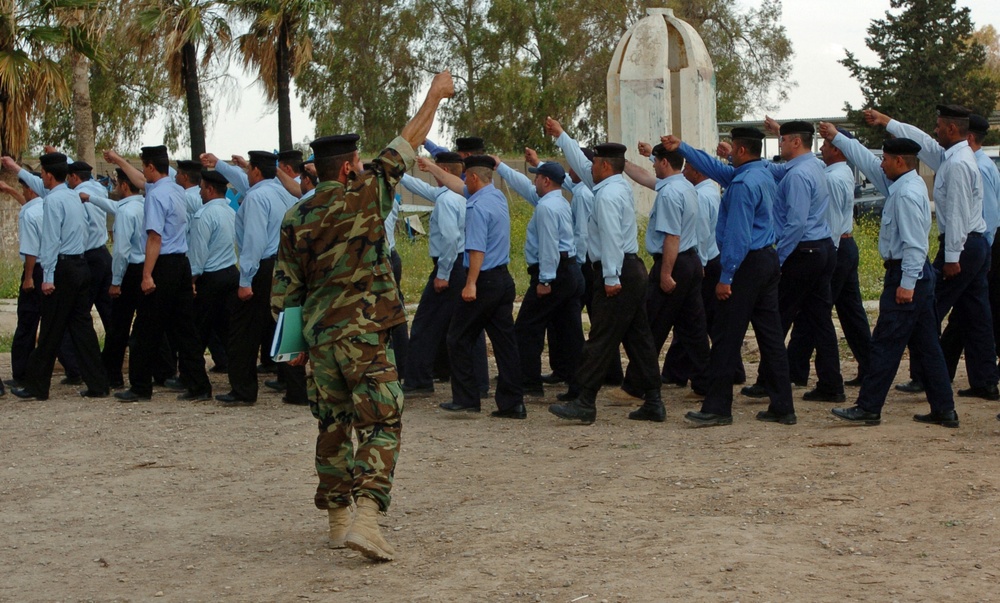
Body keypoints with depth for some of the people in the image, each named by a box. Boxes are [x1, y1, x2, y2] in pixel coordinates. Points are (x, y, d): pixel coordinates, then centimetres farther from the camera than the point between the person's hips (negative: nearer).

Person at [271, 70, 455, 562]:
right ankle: (366, 518, -19)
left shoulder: (295, 220, 6)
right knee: (380, 425, -5)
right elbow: (405, 146, 2)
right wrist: (434, 97, 14)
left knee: (333, 425, 15)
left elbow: (284, 290, 8)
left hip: (319, 337, 5)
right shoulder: (363, 199, -7)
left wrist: (297, 342, 19)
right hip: (363, 336, -5)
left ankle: (338, 520, 22)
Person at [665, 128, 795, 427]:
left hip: (747, 264, -10)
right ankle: (782, 407, 11)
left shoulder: (743, 184, -17)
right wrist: (682, 148, 29)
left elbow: (737, 234, -20)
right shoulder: (764, 175, 14)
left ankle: (717, 408, 1)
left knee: (726, 338, -3)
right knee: (771, 335, 9)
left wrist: (726, 277, -18)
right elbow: (716, 169, 26)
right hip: (769, 259, 10)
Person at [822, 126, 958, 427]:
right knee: (926, 345, 11)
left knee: (886, 344, -4)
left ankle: (868, 408, 1)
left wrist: (907, 284, -24)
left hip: (905, 273, -10)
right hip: (919, 274, 10)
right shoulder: (905, 184, 12)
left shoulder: (906, 194, -18)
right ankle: (944, 410, 13)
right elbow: (868, 163, 22)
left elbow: (914, 242, -22)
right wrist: (837, 138, 27)